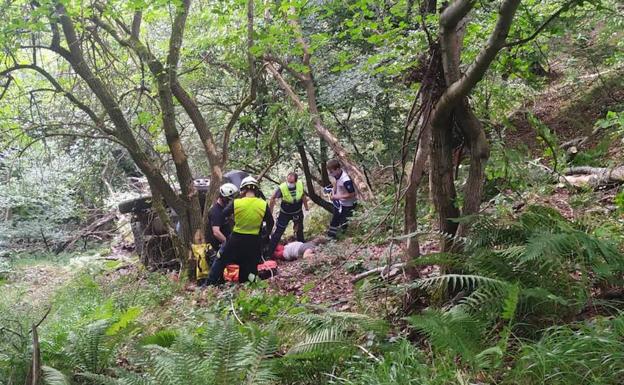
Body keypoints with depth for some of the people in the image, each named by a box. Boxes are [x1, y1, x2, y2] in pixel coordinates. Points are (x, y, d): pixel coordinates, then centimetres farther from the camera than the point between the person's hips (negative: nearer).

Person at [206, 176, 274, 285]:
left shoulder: (236, 203, -12)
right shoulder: (263, 204, -9)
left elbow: (224, 214, 7)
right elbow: (270, 224, 1)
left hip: (236, 239, 0)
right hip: (254, 242, 1)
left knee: (220, 261, 18)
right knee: (250, 267, 17)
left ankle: (209, 284, 21)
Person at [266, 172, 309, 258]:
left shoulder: (300, 185, -22)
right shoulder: (282, 188, -33)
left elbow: (303, 196, -1)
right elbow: (273, 199, -19)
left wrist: (306, 207, 12)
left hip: (298, 212, 4)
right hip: (285, 214, -4)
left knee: (299, 230, 25)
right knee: (278, 232, -8)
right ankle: (269, 253, -2)